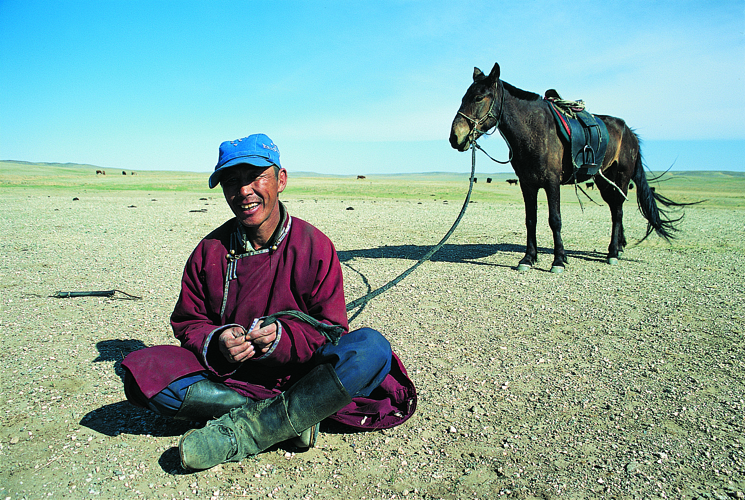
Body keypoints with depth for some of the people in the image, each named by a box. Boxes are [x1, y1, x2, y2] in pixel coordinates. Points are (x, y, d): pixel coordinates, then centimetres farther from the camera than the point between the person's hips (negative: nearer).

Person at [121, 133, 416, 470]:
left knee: (372, 346, -29)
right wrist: (216, 343, -18)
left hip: (295, 373, -1)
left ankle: (240, 432, -29)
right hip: (226, 374, 2)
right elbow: (188, 323, 5)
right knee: (141, 371, -23)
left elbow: (329, 329, -5)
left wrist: (282, 337, -25)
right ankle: (293, 416, -23)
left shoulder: (315, 246, -6)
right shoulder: (209, 252, 1)